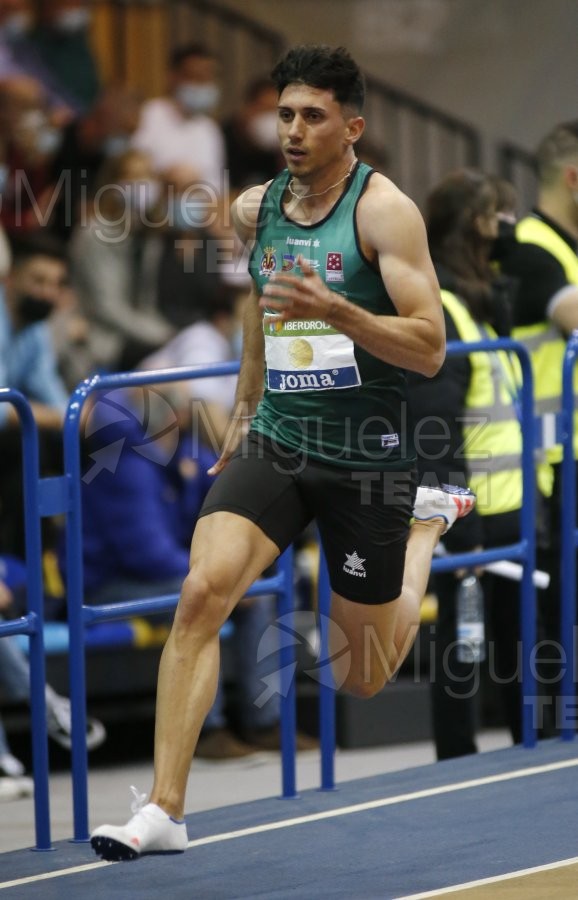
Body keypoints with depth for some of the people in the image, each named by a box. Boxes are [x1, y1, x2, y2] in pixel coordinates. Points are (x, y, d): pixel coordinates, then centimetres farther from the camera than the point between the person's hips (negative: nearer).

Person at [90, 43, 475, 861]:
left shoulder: (384, 210, -12)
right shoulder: (256, 208, 4)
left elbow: (430, 349, -17)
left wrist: (334, 309, -31)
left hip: (367, 457, -4)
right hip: (275, 442, 4)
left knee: (363, 679, 11)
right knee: (202, 590, -23)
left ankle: (429, 523, 41)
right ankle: (164, 810, -23)